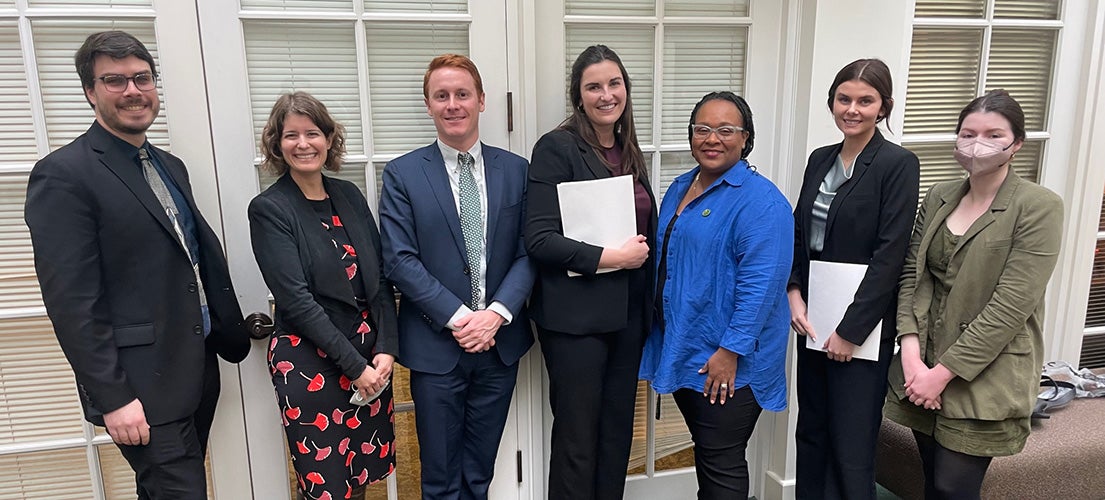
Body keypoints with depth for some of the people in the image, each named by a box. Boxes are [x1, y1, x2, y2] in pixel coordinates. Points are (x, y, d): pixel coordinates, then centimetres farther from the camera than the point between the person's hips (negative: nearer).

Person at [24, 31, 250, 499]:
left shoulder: (170, 167, 12)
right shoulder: (63, 174, -12)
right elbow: (71, 302, -16)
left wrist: (232, 333, 11)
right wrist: (112, 398, -17)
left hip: (198, 370, 7)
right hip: (143, 388, -7)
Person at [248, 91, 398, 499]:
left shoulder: (349, 196, 6)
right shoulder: (268, 209, -8)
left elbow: (380, 279, 5)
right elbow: (295, 300, -14)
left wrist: (386, 348, -5)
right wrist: (354, 366, -15)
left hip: (369, 354, 5)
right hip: (308, 360, -4)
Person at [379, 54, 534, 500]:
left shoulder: (515, 169, 4)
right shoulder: (403, 174, -3)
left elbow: (528, 252, 0)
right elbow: (400, 260, -9)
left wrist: (496, 313, -14)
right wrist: (458, 317, -15)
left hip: (500, 341, 2)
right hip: (436, 345, -2)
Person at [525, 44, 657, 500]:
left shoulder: (628, 151, 11)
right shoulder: (557, 147, -10)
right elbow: (539, 239, -17)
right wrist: (610, 257, -19)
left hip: (628, 312, 7)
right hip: (576, 314, -6)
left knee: (618, 433, 16)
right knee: (577, 441, 6)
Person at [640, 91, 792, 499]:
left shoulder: (760, 200, -15)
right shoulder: (679, 189, 10)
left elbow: (761, 284, -21)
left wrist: (730, 351, -22)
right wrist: (667, 336, 17)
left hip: (726, 361, -7)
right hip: (683, 350, 7)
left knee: (721, 463, 6)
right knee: (704, 450, 21)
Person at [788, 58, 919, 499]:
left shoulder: (898, 164, -9)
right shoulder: (819, 159, 9)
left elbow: (890, 256, -14)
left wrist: (852, 329, -15)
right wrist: (794, 293, -4)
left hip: (862, 326, -6)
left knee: (851, 447, 3)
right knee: (810, 433, 16)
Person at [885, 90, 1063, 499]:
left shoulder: (1038, 207, -10)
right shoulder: (938, 197, 6)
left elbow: (1012, 305, -16)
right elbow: (911, 273, 2)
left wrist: (945, 371, -16)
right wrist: (911, 352, -10)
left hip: (984, 377, -4)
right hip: (923, 366, 5)